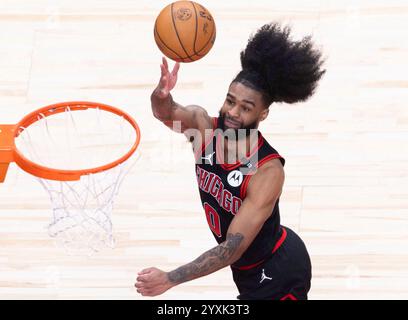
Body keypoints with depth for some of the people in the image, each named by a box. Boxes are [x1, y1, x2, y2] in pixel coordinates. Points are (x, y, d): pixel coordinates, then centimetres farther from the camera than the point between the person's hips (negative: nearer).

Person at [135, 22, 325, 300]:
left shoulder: (268, 172, -32)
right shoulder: (204, 126, -16)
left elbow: (234, 248, -33)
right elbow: (167, 113, -38)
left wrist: (170, 279, -36)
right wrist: (161, 95, -61)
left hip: (278, 275, -6)